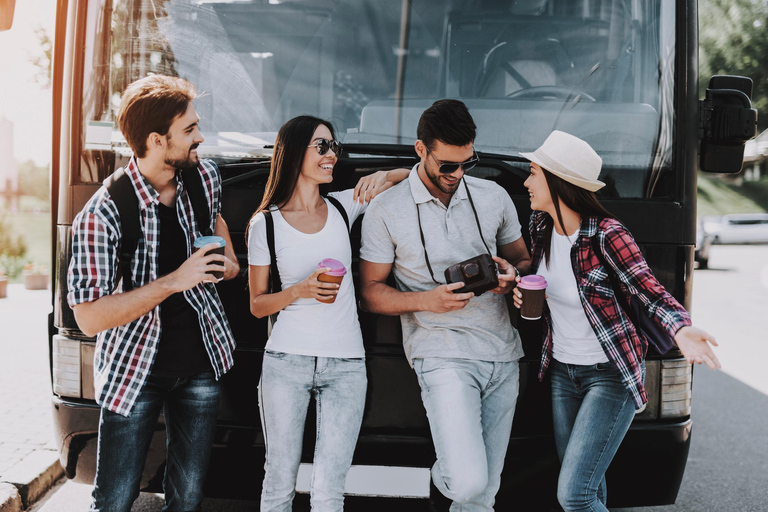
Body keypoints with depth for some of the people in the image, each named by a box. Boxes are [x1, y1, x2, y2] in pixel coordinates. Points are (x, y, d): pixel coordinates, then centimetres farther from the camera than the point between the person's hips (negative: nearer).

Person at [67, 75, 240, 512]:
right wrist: (174, 281, -30)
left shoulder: (205, 177, -4)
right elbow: (90, 317, -27)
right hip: (136, 371, -4)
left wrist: (228, 259, 6)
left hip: (201, 361, 5)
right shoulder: (102, 216, -22)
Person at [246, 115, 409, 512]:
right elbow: (257, 305, 5)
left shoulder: (344, 206, 7)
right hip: (287, 360, -1)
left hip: (345, 365, 2)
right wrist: (301, 290, -12)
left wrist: (382, 175, -4)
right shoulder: (266, 224, 1)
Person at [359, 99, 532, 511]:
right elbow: (370, 292, 1)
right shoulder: (386, 211, -3)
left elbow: (524, 260, 20)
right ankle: (443, 478, 16)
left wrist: (512, 273, -5)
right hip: (442, 355, -4)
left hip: (503, 355, 5)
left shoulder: (494, 198, 9)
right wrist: (425, 300, -17)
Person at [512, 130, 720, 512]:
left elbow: (650, 291, -22)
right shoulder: (541, 225, 0)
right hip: (562, 371, 7)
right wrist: (523, 294, -6)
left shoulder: (607, 235, -21)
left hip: (611, 376, -7)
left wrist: (681, 329, -42)